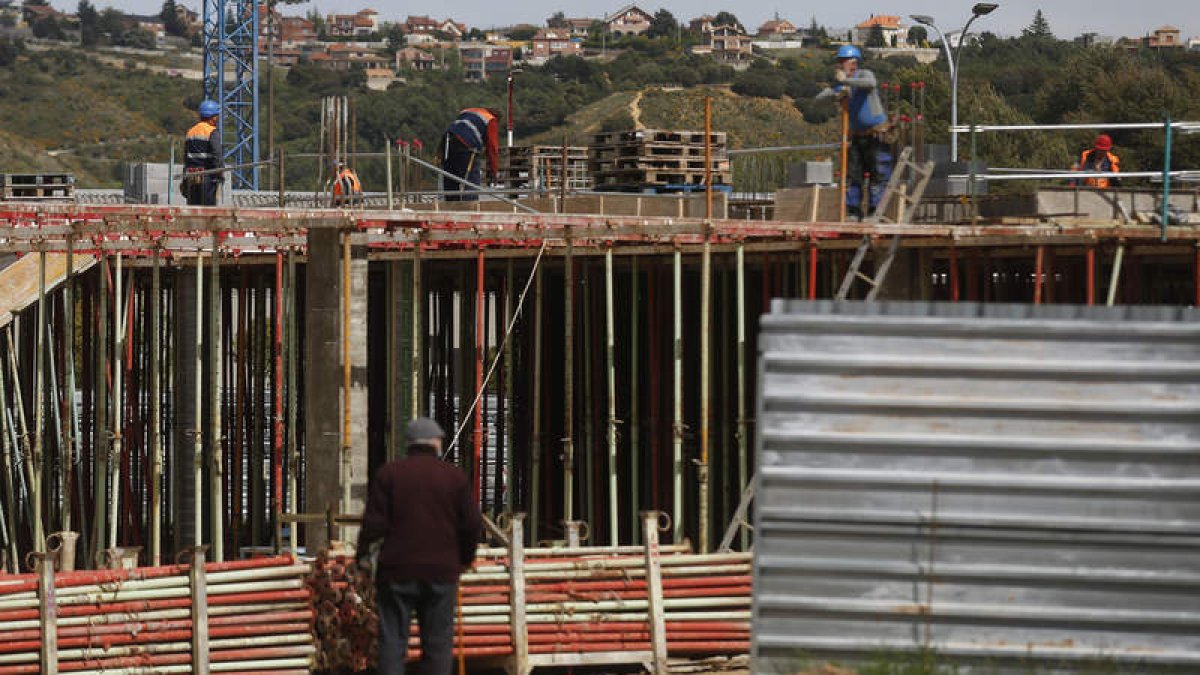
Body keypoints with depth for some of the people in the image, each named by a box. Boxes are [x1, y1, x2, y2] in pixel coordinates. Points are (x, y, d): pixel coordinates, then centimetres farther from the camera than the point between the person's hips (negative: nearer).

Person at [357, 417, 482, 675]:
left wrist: (362, 552, 10)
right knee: (437, 644, 5)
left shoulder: (388, 473, 0)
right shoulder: (455, 477, 3)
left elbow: (374, 521, -4)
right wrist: (464, 558, 16)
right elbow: (472, 524, 1)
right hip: (441, 572, 0)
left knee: (392, 644, 1)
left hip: (397, 570, 0)